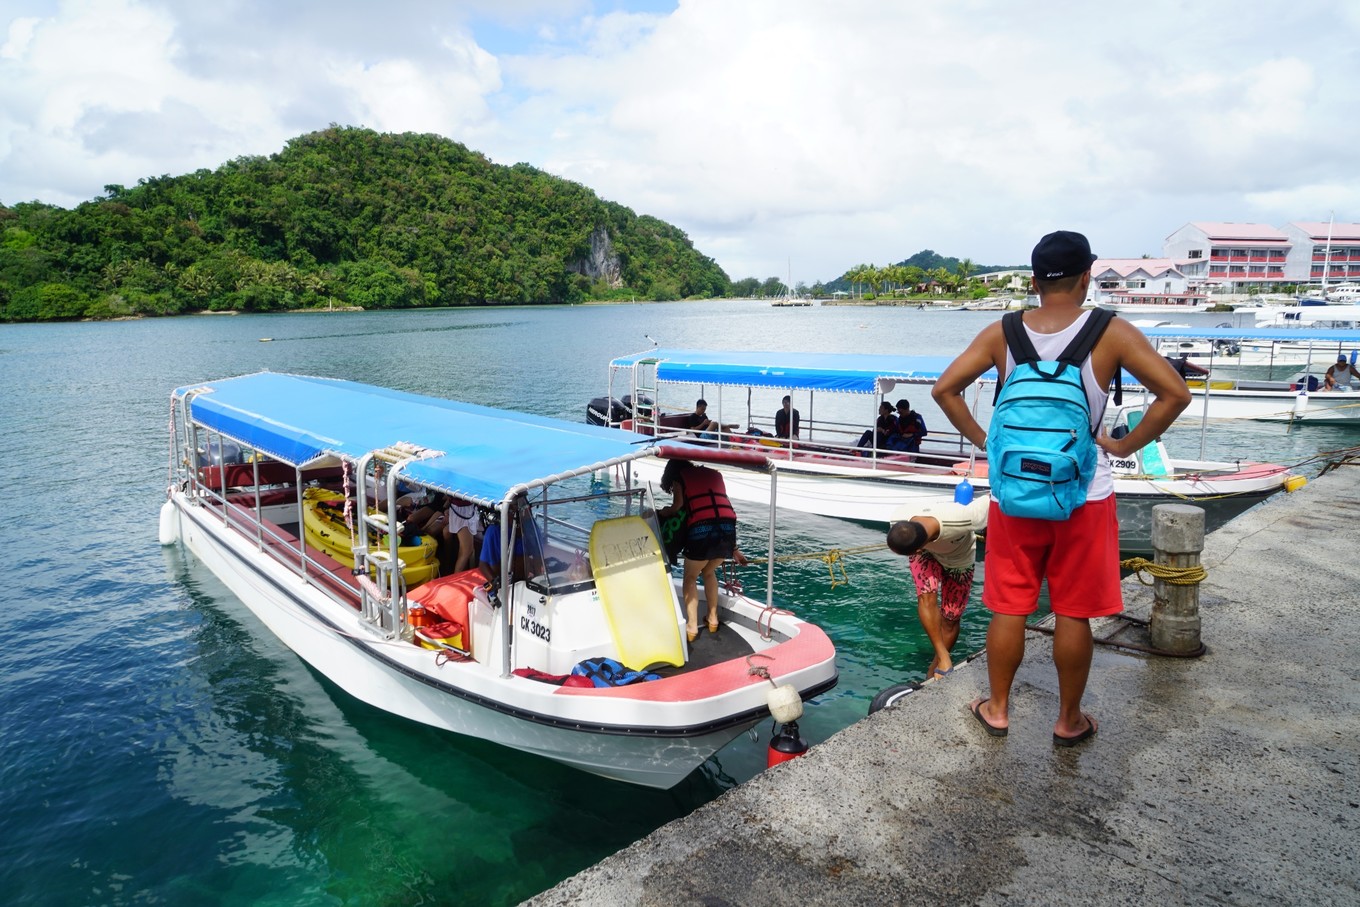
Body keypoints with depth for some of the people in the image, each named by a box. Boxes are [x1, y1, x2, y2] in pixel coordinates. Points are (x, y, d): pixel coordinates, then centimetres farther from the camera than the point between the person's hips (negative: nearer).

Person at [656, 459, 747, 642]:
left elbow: (677, 507, 0)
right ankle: (713, 619, 30)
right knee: (709, 572, 28)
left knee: (690, 577, 17)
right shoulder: (714, 473, 28)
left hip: (701, 529, -4)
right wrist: (733, 548, 27)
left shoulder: (679, 477, 15)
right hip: (728, 528, 4)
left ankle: (692, 626, 9)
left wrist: (661, 513, 22)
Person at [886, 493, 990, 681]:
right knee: (926, 595, -26)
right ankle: (944, 658, -14)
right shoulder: (900, 527, -36)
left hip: (959, 556, -1)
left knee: (950, 618, 3)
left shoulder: (962, 520, -48)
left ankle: (934, 669, 23)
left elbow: (990, 500, -34)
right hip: (927, 553, 1)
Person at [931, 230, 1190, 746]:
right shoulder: (1111, 334, -7)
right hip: (1083, 495, -1)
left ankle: (997, 710, 26)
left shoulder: (1001, 334, -2)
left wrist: (983, 440, 2)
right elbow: (1174, 394, -11)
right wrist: (1125, 445, -3)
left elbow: (945, 388, -5)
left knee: (1008, 608, 13)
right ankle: (1069, 721, 25)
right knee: (1073, 612, 11)